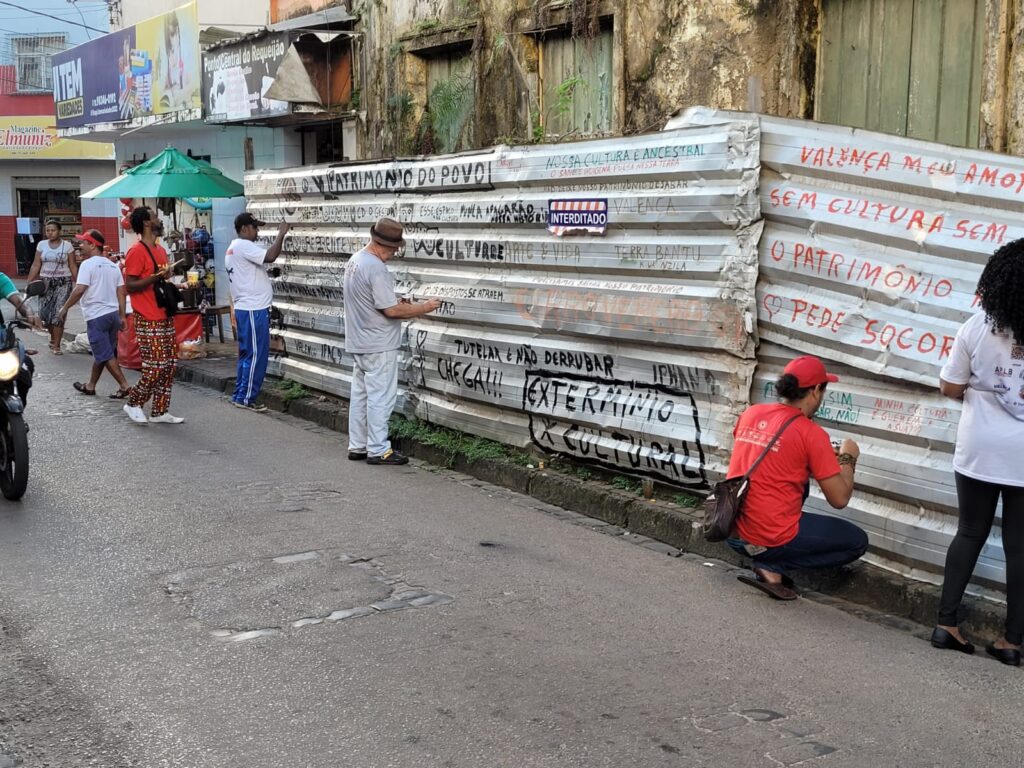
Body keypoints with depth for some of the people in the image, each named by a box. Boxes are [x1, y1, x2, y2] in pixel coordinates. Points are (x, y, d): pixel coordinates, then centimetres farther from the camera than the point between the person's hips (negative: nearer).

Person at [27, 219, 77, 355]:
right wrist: (28, 283, 1)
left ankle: (56, 345, -2)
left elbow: (73, 267, 0)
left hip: (63, 282, -3)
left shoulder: (67, 245, -1)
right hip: (46, 282, 3)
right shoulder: (41, 245, 5)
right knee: (44, 313, -3)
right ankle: (53, 336, 26)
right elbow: (35, 266, 6)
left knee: (59, 313, -10)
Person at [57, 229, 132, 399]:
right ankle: (90, 386, 27)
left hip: (96, 316, -8)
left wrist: (65, 308, -9)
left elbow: (79, 290, -19)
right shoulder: (113, 265, 11)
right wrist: (122, 316, 12)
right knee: (100, 353, 16)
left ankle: (124, 386, -7)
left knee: (105, 355, -3)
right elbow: (121, 292, 10)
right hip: (113, 314, 8)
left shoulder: (88, 264, -11)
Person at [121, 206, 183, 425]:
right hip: (149, 321, -9)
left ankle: (160, 412, 16)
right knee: (155, 368, -8)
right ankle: (133, 403, 11)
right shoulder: (137, 252, -12)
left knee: (168, 367, 8)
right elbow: (130, 286, -17)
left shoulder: (161, 250, 15)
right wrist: (156, 277, -25)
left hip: (165, 318, 9)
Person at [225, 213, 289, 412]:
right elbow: (270, 257, -28)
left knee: (247, 355, 15)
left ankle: (239, 396, 19)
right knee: (256, 356, -5)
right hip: (253, 310, -11)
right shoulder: (243, 246, -14)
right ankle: (246, 398, -1)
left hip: (245, 309, 11)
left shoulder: (233, 249, 18)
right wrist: (281, 235, -16)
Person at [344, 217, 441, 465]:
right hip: (379, 345, -10)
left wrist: (398, 304, 11)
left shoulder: (354, 261, 10)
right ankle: (378, 450, 2)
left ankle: (357, 446, 20)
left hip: (359, 343, 10)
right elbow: (391, 310, -22)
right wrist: (424, 307, -12)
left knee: (360, 394, 14)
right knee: (380, 398, -3)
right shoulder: (376, 269, -21)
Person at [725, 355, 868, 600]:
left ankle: (768, 559, 13)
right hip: (771, 539, -7)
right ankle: (773, 567, -2)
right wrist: (847, 457, 9)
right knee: (857, 542, 13)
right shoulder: (812, 434, -13)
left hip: (732, 532, 7)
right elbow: (839, 499, -9)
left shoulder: (750, 414, 5)